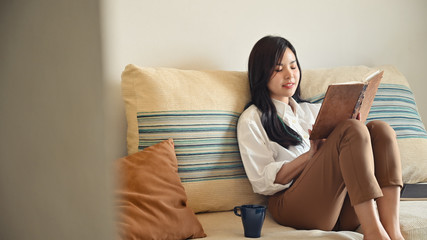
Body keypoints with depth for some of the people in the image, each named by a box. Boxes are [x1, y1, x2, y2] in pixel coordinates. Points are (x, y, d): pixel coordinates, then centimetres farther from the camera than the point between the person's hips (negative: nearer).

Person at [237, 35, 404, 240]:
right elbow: (263, 182, -3)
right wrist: (310, 154, -12)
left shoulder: (313, 110, 29)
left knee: (380, 129, -16)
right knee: (353, 129, -25)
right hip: (293, 204, -6)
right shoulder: (252, 120, 9)